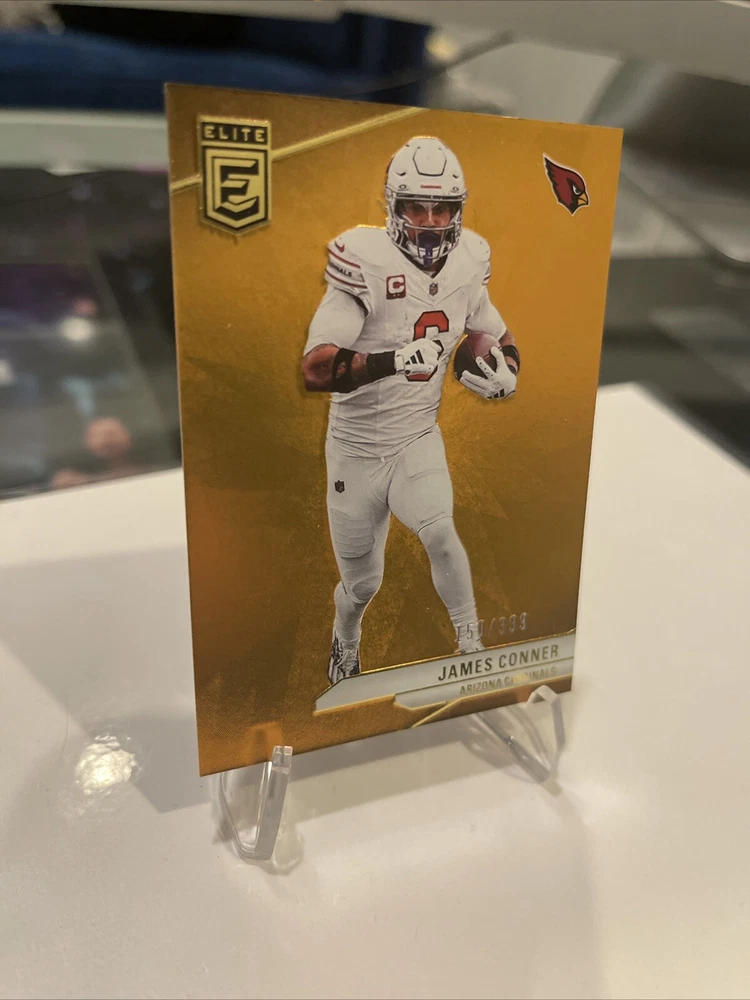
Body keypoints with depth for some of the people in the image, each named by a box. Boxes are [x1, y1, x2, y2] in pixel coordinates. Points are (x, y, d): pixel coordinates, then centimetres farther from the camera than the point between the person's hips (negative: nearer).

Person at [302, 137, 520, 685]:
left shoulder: (466, 269, -3)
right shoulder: (367, 265, -19)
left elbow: (501, 339, 13)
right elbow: (315, 371, -26)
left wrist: (506, 373, -10)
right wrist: (396, 359, -39)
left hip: (418, 439, 3)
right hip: (356, 448, -2)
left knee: (440, 532, -24)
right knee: (362, 581, 12)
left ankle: (473, 645, -2)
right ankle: (346, 641, 46)